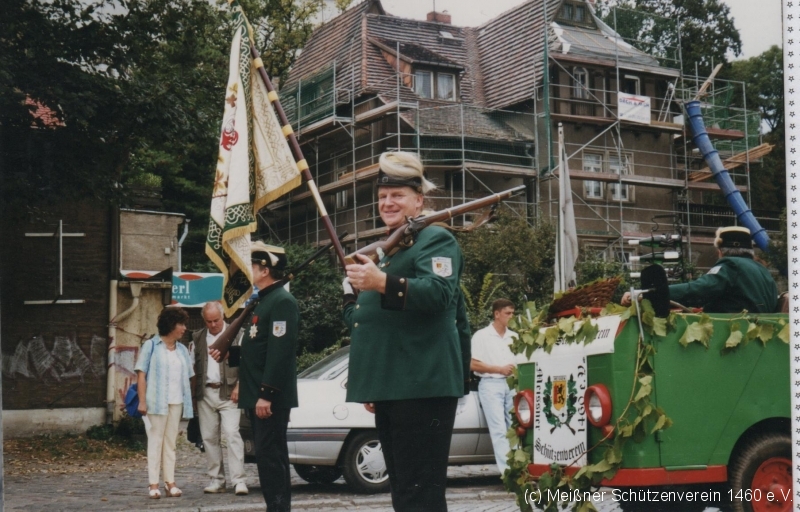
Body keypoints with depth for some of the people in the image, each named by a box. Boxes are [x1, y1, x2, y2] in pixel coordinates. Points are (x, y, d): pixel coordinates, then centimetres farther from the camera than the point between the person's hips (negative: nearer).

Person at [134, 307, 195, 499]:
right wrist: (142, 401, -12)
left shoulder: (182, 350, 14)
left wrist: (189, 401, 4)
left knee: (171, 442, 7)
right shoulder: (151, 346, -1)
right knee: (155, 441, -2)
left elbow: (189, 377, 14)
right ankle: (153, 484, 0)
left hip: (176, 403, 5)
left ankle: (170, 481, 10)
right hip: (157, 402, -5)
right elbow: (141, 374, -5)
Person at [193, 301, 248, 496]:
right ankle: (216, 480, 11)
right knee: (209, 438, 5)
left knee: (232, 434, -11)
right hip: (205, 393, 4)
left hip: (228, 393, -4)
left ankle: (239, 480, -12)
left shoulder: (237, 334, 2)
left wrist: (238, 387, -9)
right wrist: (194, 391, 3)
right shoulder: (198, 337, 12)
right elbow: (193, 364, 13)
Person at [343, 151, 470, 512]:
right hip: (388, 389, 10)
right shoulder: (384, 249, 24)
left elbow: (439, 293, -23)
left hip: (422, 387, -10)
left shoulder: (436, 240, -3)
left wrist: (382, 283, -35)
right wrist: (367, 386, 28)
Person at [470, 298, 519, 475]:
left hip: (511, 385, 5)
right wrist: (500, 369, -9)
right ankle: (506, 469, -15)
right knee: (499, 429, -10)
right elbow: (473, 365, -4)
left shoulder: (514, 336, 14)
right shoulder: (481, 336, 1)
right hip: (491, 384, -5)